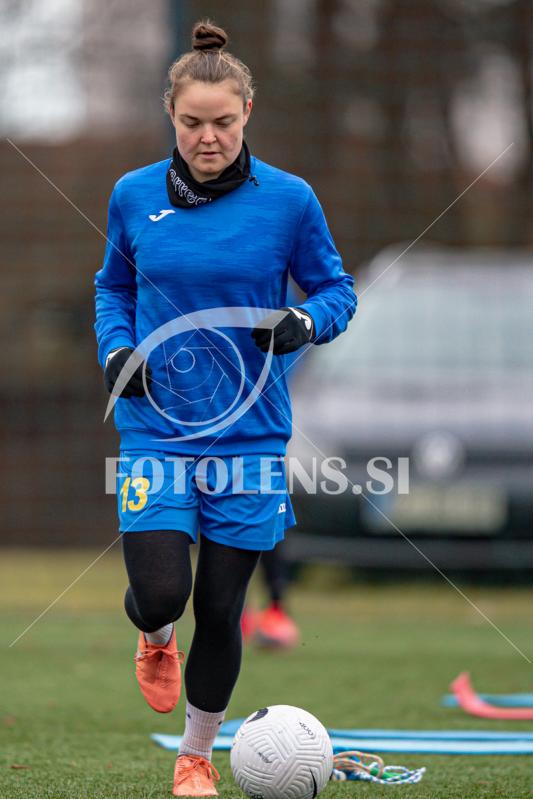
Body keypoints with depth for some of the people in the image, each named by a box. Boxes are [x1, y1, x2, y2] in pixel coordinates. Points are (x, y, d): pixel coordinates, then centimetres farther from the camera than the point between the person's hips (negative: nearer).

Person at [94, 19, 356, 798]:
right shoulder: (134, 195, 1)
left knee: (220, 608, 3)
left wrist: (306, 323, -16)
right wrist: (117, 349, -3)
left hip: (249, 433, 0)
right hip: (156, 428, 0)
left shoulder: (288, 199, -4)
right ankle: (156, 640, 28)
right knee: (160, 593, -12)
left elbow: (335, 289, 6)